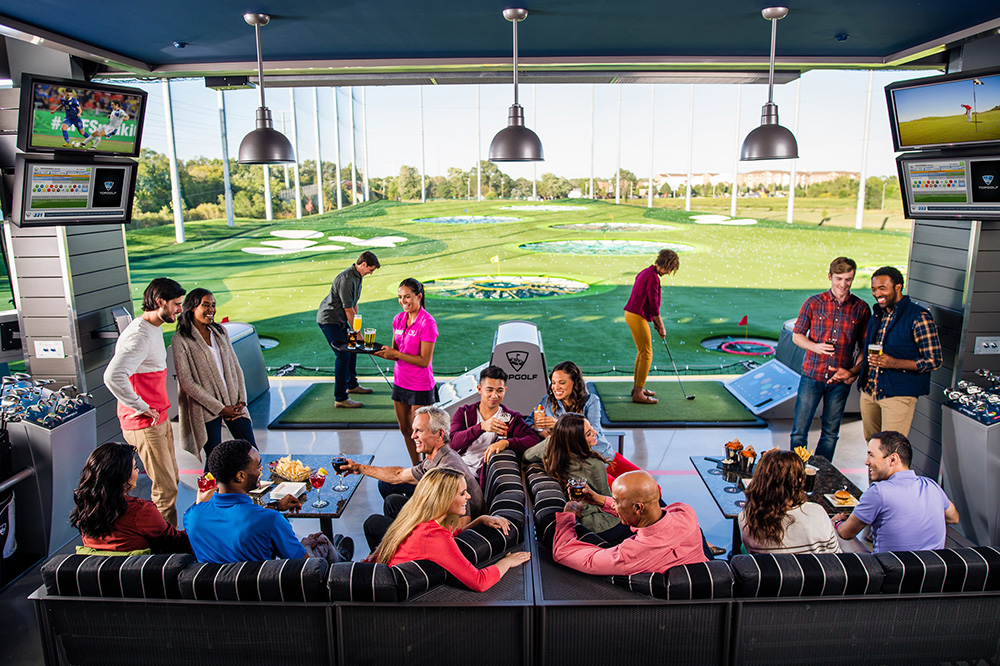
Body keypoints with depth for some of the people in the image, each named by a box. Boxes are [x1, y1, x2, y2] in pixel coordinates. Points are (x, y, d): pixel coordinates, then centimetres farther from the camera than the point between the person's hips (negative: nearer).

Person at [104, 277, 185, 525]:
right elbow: (113, 377, -34)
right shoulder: (139, 336, -22)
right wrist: (142, 407, -24)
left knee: (171, 478, 18)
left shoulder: (154, 329, 12)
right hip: (144, 425, -10)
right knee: (166, 488, -5)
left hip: (160, 419, 10)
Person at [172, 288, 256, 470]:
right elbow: (187, 382, -11)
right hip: (206, 409, -5)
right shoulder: (181, 340, -7)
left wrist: (241, 401, -1)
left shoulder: (220, 332, 10)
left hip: (233, 404, 5)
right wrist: (220, 408, -12)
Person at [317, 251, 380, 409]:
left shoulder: (357, 276, 8)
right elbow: (348, 309, -22)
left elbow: (354, 303, 13)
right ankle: (340, 398, -11)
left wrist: (355, 327, 10)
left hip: (340, 320, 10)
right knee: (343, 355, -14)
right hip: (329, 320, -10)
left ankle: (352, 385, 36)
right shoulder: (346, 279, -25)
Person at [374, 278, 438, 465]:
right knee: (405, 430, 17)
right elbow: (395, 353, 12)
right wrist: (381, 352, -7)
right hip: (400, 382, 7)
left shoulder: (427, 322, -16)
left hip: (420, 386, -7)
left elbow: (424, 360, -19)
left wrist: (396, 354, -21)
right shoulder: (398, 319, 5)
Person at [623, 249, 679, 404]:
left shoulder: (646, 272, 15)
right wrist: (661, 326, -7)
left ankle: (637, 387, 28)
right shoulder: (652, 276, -17)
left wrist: (655, 322, 17)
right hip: (637, 317, -10)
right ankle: (638, 394, -1)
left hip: (632, 314, 10)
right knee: (646, 354, -5)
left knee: (642, 352, 19)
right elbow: (653, 304, -16)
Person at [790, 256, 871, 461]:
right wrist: (815, 346, -16)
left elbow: (864, 347, 8)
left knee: (830, 433, 11)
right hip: (812, 376, -1)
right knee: (799, 430, 1)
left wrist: (854, 372, -5)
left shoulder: (861, 308, 2)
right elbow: (797, 335, 4)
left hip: (841, 380, 1)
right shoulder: (813, 303, -1)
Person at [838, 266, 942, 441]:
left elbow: (934, 361, -11)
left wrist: (894, 363, -23)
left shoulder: (919, 317, -10)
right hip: (869, 391, 7)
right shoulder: (877, 315, 14)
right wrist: (852, 372, 10)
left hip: (898, 394, -7)